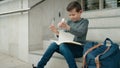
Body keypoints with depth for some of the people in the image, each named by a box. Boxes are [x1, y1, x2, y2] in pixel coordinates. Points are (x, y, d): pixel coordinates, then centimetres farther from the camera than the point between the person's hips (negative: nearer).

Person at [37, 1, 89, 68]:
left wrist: (67, 27, -38)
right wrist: (58, 33, -11)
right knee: (54, 44, -21)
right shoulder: (69, 22, 15)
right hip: (68, 47, 5)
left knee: (63, 46, -33)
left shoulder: (84, 21, -1)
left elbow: (80, 33, -21)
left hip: (79, 48, -5)